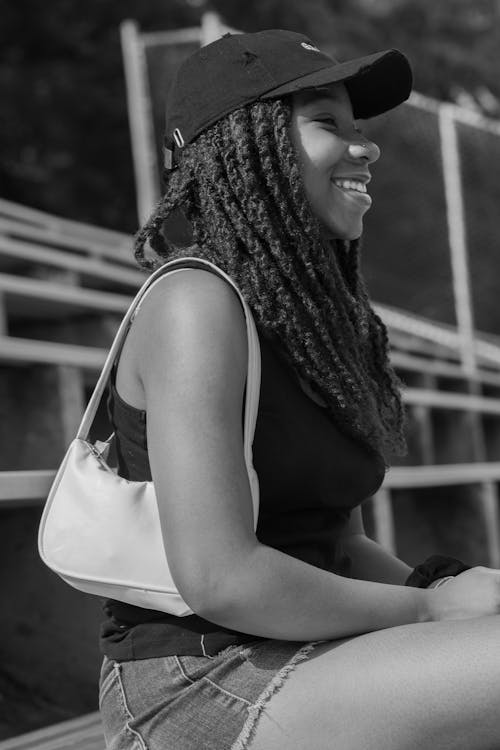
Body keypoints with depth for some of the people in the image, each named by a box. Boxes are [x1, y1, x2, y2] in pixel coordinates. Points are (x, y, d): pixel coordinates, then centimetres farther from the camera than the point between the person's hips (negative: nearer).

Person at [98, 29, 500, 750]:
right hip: (195, 688, -9)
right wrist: (427, 607, -11)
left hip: (301, 662, 9)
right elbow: (218, 577, -21)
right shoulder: (195, 300, -12)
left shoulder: (319, 319, 14)